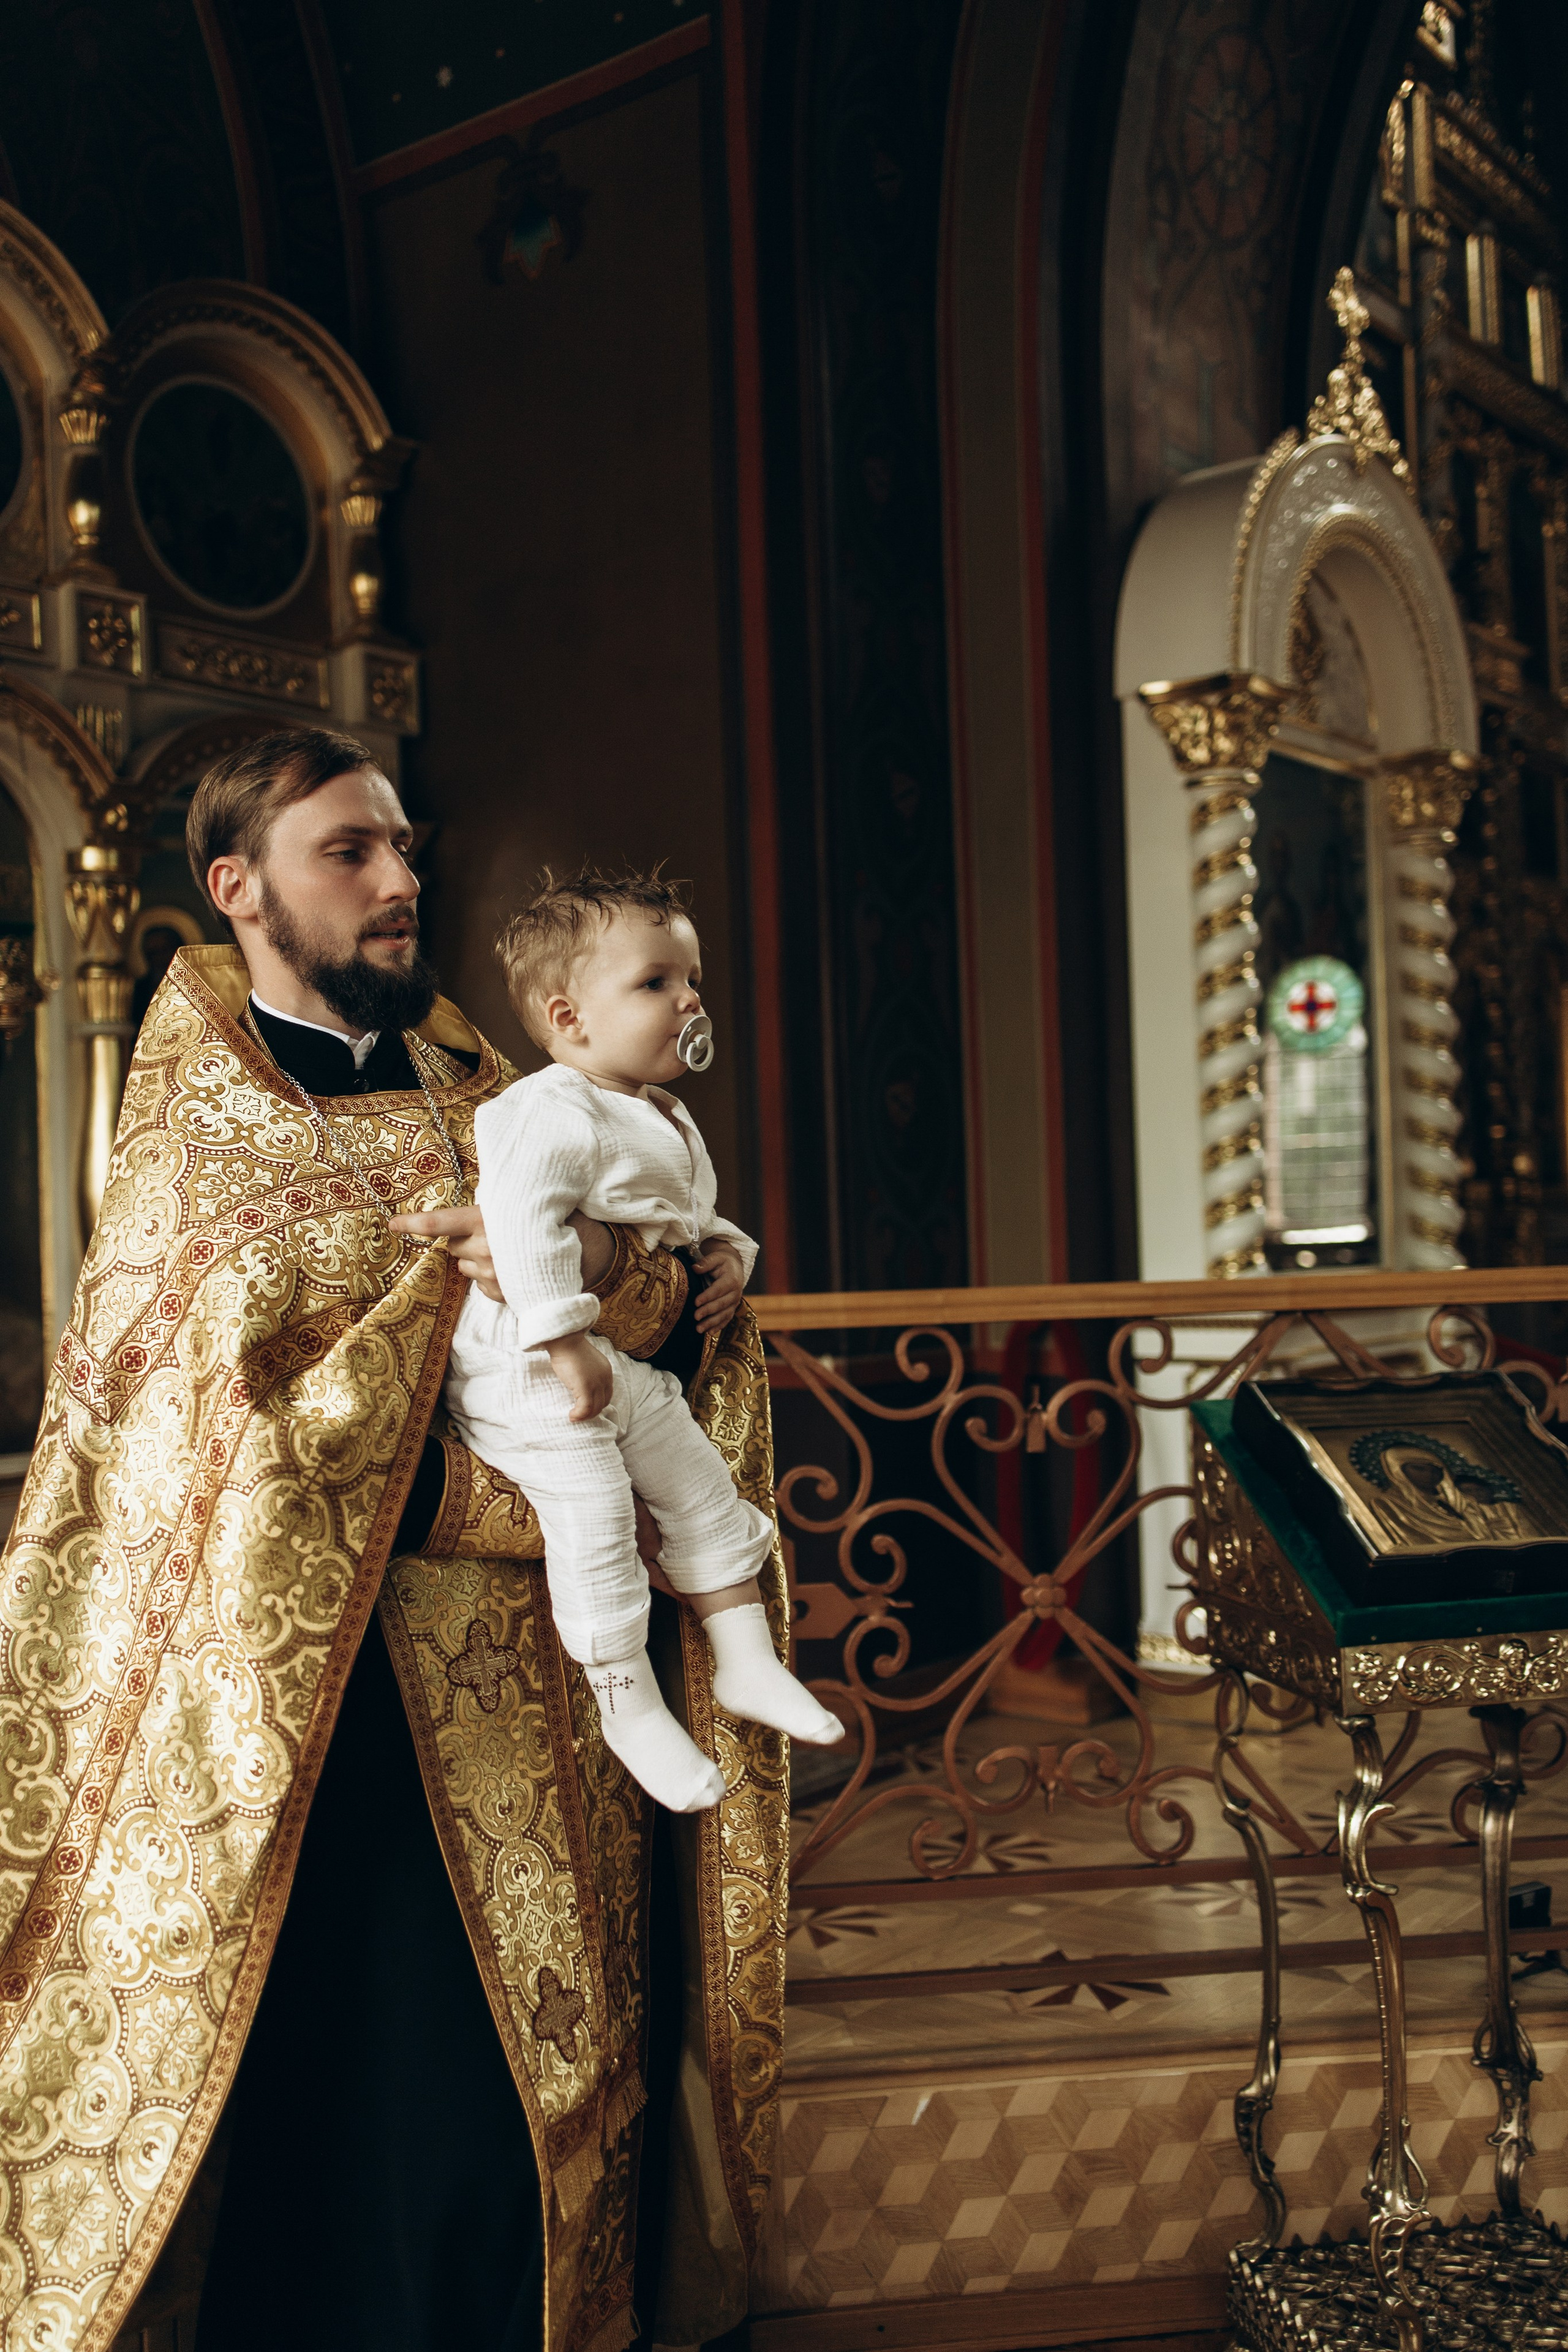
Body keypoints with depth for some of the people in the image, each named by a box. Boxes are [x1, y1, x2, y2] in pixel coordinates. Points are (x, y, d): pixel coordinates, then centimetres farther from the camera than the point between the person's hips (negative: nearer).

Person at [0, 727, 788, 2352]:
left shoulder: (489, 1108, 12)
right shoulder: (188, 1132, -1)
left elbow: (679, 1334, 8)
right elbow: (214, 1433, -12)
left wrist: (602, 1264, -15)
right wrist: (510, 1493, -15)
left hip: (508, 1719, 4)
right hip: (285, 1720, -4)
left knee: (519, 2083, 7)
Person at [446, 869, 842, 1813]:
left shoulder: (672, 1121, 13)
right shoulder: (554, 1115, -20)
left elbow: (695, 1213, 28)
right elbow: (522, 1221, -33)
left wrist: (728, 1250, 6)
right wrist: (567, 1343, -35)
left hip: (636, 1367, 10)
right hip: (533, 1368, -10)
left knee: (705, 1491, 11)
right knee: (595, 1521, -12)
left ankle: (746, 1663, 24)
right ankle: (631, 1707, 3)